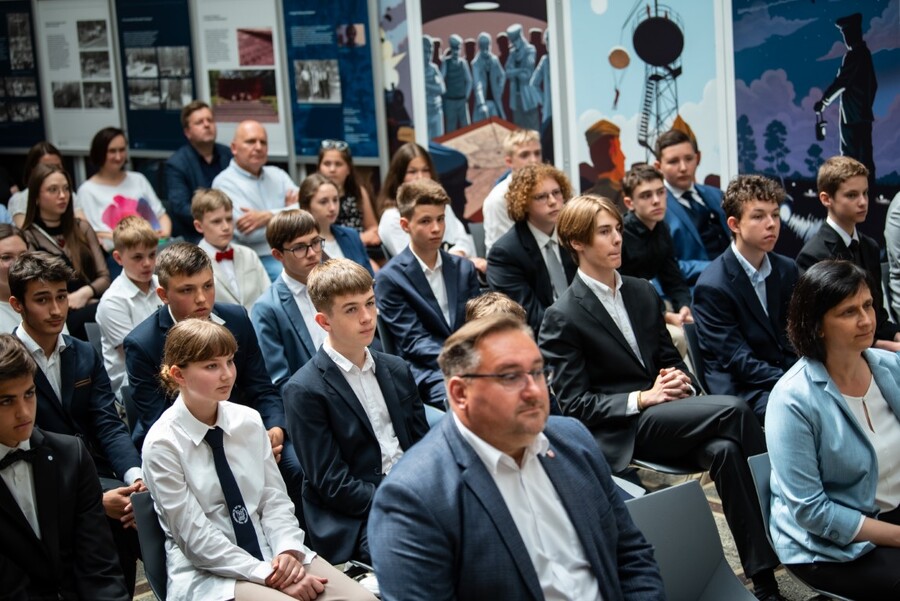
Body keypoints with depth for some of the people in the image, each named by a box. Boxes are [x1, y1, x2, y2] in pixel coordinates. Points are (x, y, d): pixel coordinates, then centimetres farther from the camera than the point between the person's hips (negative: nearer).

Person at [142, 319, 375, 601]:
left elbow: (275, 497, 7)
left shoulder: (249, 420, 4)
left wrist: (288, 551, -12)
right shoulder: (163, 444, -11)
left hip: (268, 552, 5)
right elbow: (196, 538, -12)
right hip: (207, 572, -5)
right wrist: (268, 575, -17)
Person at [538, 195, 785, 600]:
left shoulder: (643, 293, 15)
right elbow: (574, 404, -6)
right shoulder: (562, 318, -4)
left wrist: (682, 380, -3)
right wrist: (641, 399, -16)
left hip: (668, 413, 5)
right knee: (733, 410, -27)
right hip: (621, 430, -5)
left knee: (725, 448, -30)